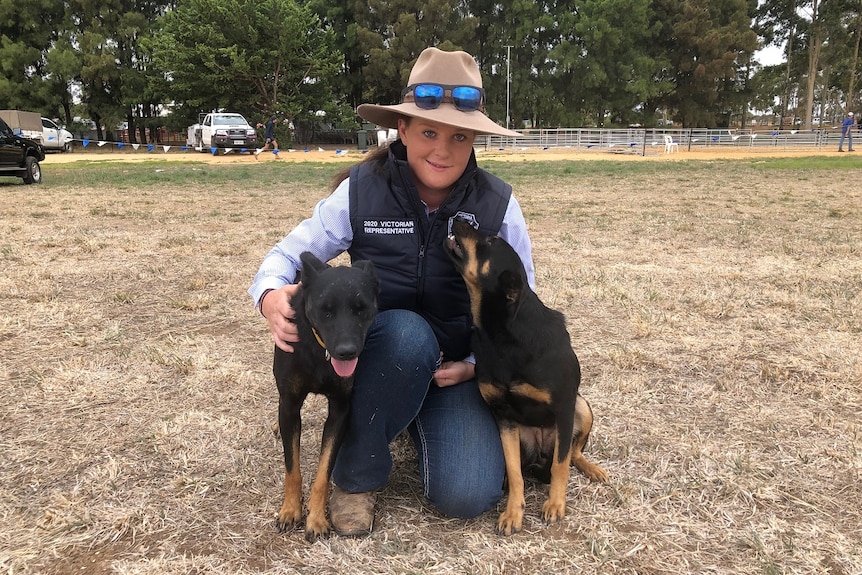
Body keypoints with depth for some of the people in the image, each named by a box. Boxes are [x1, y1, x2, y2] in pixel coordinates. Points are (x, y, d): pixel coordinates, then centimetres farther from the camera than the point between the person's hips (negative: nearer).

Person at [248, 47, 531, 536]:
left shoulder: (497, 204, -12)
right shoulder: (361, 191, -15)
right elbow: (290, 255, -8)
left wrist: (476, 365, -12)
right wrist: (272, 296, -31)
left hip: (460, 367, 1)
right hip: (377, 354, -1)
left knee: (468, 496, -17)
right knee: (407, 332, -38)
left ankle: (423, 420, 20)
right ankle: (357, 475, -11)